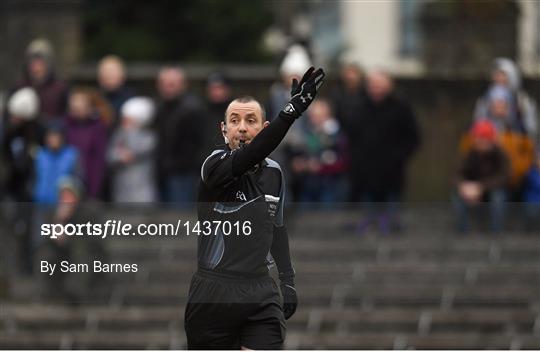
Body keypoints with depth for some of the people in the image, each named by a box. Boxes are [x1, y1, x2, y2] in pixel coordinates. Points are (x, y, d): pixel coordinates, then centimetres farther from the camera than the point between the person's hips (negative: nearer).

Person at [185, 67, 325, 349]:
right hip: (214, 294, -4)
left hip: (261, 294, 4)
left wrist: (288, 281, 17)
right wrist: (291, 111, -44)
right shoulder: (215, 166, -11)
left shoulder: (274, 172, 9)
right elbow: (245, 159, -33)